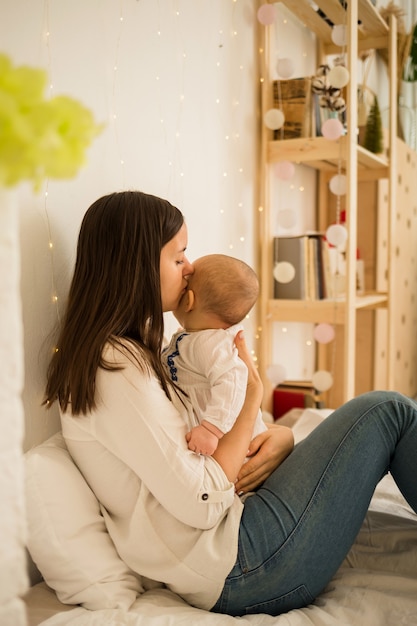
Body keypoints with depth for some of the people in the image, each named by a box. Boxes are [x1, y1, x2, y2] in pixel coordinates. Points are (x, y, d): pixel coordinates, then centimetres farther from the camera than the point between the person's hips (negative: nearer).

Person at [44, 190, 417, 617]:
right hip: (237, 568, -9)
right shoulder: (116, 370, -19)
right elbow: (201, 504, -21)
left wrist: (280, 437, -5)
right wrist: (252, 397, -10)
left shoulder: (129, 353, 12)